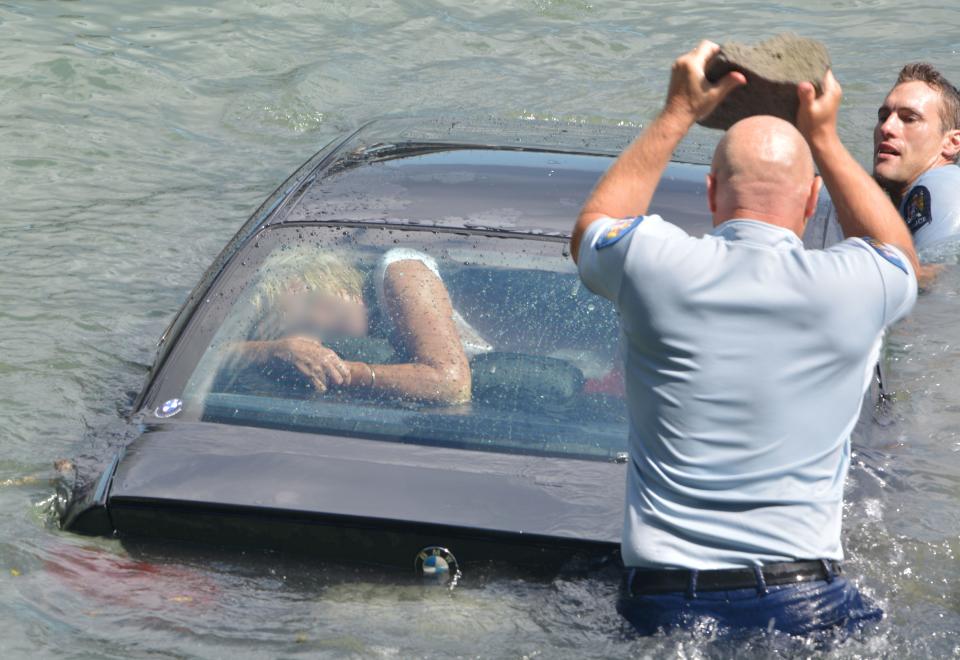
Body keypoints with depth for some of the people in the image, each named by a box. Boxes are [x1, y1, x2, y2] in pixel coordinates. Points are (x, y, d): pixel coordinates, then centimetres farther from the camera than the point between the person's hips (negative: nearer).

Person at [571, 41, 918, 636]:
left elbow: (591, 228, 27)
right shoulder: (851, 288, -1)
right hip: (806, 604, -1)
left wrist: (679, 113, 29)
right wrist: (823, 137, 33)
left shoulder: (655, 265, -1)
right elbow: (901, 257, 28)